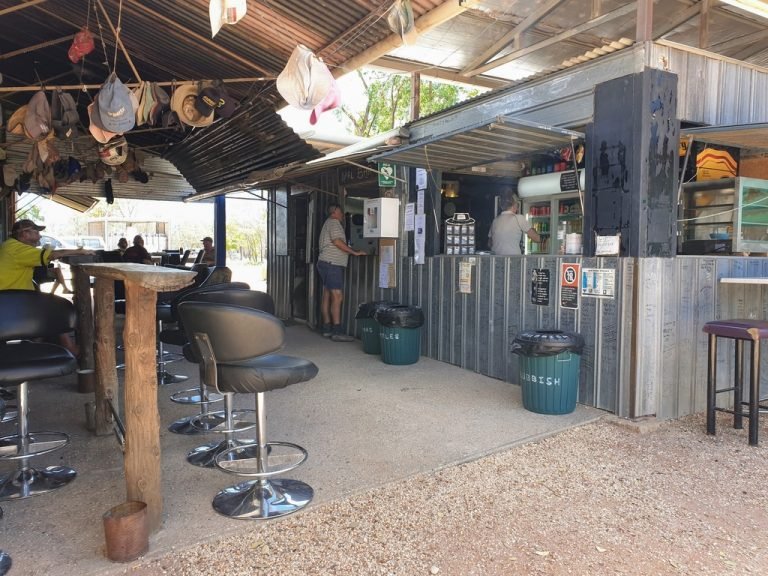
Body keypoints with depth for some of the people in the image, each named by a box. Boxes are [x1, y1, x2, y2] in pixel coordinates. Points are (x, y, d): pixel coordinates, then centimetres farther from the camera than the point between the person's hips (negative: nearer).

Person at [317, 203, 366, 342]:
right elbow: (337, 241, -17)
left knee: (327, 297, 8)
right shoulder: (333, 222, -5)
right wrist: (355, 252, -15)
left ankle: (327, 329, 10)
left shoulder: (329, 223, 26)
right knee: (337, 297, -15)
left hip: (326, 263, 11)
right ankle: (337, 332, -19)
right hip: (332, 264, -11)